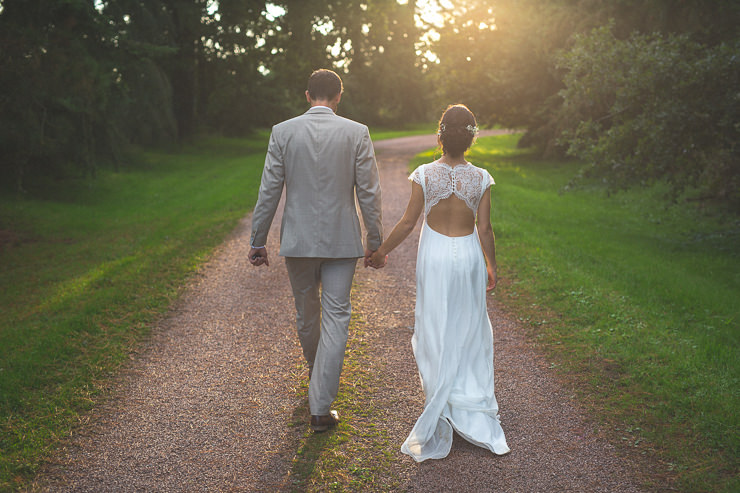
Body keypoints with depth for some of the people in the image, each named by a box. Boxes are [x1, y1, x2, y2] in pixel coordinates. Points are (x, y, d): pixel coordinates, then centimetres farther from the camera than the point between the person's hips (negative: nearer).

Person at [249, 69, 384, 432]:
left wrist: (258, 241, 7)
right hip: (342, 240, -1)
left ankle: (317, 373, 45)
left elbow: (268, 191, -2)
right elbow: (369, 193, -4)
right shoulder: (357, 133, -5)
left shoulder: (282, 132, -3)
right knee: (336, 317, 3)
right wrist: (375, 242, 6)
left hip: (298, 240, 2)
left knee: (306, 313, 20)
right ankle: (320, 408, 2)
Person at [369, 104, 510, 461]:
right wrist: (491, 267, 10)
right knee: (469, 329, 15)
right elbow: (484, 229, -3)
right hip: (469, 256, 1)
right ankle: (473, 401, 23)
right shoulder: (480, 179, -7)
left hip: (435, 256, -1)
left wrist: (382, 251, 8)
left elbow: (408, 222, -6)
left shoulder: (424, 175, -10)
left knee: (436, 331, 9)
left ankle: (440, 407, 16)